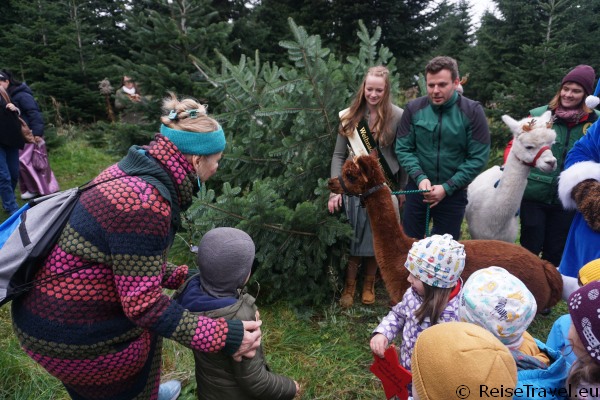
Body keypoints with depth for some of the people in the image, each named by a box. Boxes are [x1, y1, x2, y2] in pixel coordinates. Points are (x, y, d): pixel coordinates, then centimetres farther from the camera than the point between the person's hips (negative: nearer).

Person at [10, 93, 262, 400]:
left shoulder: (131, 172, -1)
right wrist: (221, 337, -23)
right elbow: (142, 304, -24)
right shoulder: (144, 203, -29)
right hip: (71, 332, -8)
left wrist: (180, 276, 14)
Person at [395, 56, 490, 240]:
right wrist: (420, 177, -18)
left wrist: (448, 187, -16)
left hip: (453, 193, -1)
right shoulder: (414, 108, -6)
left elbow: (478, 158, -11)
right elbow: (403, 149, -3)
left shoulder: (472, 111, -11)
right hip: (417, 189, 2)